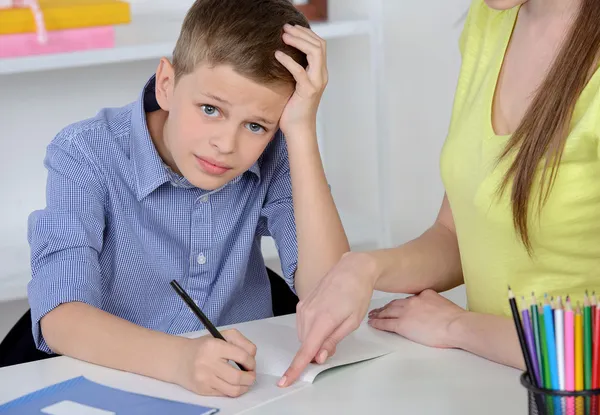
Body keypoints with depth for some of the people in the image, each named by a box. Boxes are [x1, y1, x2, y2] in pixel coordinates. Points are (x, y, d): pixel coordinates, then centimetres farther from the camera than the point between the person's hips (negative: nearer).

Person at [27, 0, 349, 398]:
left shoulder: (275, 154, -5)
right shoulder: (87, 155, -13)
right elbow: (59, 319, -24)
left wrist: (302, 131, -20)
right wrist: (178, 358, -41)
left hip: (247, 386, 2)